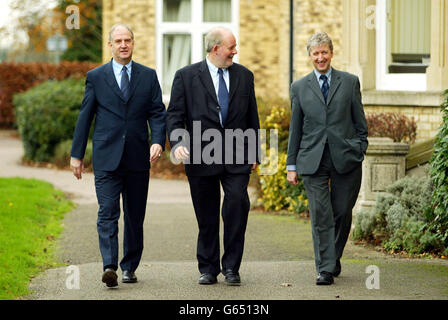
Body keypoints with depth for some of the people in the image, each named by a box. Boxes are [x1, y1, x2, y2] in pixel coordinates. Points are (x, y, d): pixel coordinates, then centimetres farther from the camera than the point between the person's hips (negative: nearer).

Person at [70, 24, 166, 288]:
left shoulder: (148, 76, 9)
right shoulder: (96, 77, 6)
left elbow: (157, 113, 5)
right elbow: (85, 116, 7)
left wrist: (158, 141, -13)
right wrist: (77, 154, 5)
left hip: (138, 157, 2)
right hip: (106, 157, -2)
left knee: (135, 216, 8)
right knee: (108, 213, -12)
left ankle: (129, 267, 19)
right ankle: (109, 267, -20)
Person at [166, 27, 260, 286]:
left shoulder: (244, 76, 11)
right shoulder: (186, 76, 2)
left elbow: (252, 117, 15)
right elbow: (175, 116, -1)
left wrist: (254, 154, 12)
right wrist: (177, 143, -18)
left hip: (237, 157, 1)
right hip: (201, 157, -1)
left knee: (238, 202, -15)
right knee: (207, 216, 4)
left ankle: (231, 267, -4)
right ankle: (209, 269, 18)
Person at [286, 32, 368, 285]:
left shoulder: (350, 82, 7)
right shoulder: (300, 88, 9)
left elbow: (360, 122, 9)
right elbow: (295, 129, 11)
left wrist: (361, 151, 2)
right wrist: (292, 165, 9)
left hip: (345, 159, 0)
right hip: (313, 160, 0)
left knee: (342, 213, 5)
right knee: (320, 215, -6)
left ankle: (334, 258, 26)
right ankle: (325, 269, -5)